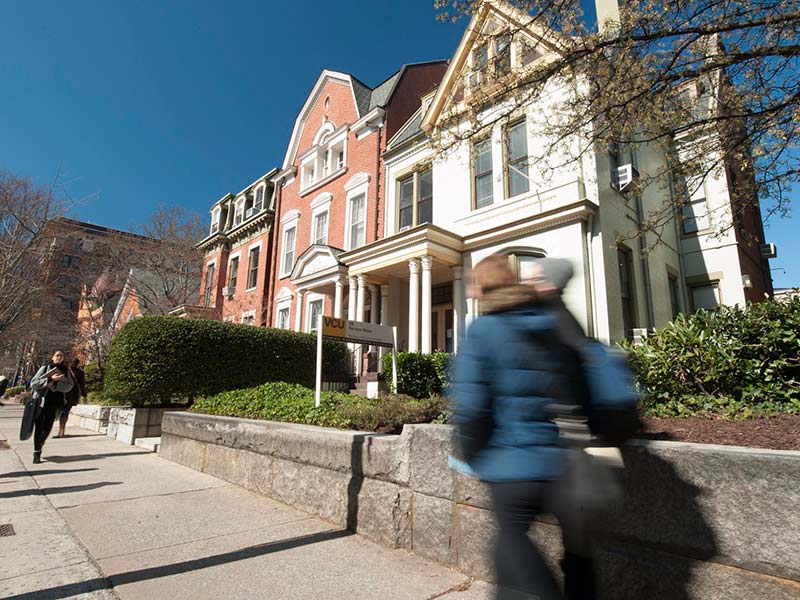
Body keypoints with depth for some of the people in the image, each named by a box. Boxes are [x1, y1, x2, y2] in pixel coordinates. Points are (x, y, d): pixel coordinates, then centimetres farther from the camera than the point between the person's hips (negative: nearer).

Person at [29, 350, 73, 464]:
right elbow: (33, 383, -6)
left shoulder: (65, 371, 8)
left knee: (47, 428, 5)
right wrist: (50, 379, -17)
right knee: (39, 427, -2)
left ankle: (40, 444, 32)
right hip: (40, 402, -2)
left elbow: (69, 386, -3)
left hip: (54, 403, 2)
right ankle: (36, 453, 7)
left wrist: (55, 383, -17)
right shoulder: (45, 368, 3)